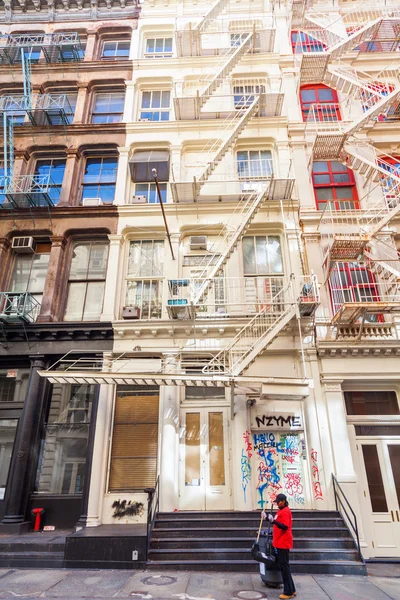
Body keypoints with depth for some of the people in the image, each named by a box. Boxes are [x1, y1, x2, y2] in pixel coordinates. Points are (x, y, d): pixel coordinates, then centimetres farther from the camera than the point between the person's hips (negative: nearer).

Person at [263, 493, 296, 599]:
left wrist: (273, 521, -35)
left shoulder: (285, 511, -18)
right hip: (279, 543, 10)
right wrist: (268, 518, 10)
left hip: (283, 543, -10)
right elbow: (278, 523, 20)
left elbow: (285, 527, -27)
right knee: (283, 566, 16)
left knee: (284, 567, -2)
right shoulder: (281, 511, 12)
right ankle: (291, 590, 25)